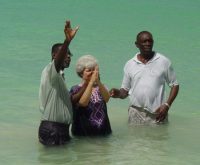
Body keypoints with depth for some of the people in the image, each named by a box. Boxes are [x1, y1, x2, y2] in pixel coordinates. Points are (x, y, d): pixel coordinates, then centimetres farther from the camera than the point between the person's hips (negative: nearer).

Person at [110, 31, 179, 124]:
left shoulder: (164, 62, 4)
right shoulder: (129, 65, 9)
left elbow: (174, 85, 8)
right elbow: (125, 91, 13)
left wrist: (167, 105, -6)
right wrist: (118, 93, -11)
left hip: (157, 115, -1)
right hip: (136, 114, 1)